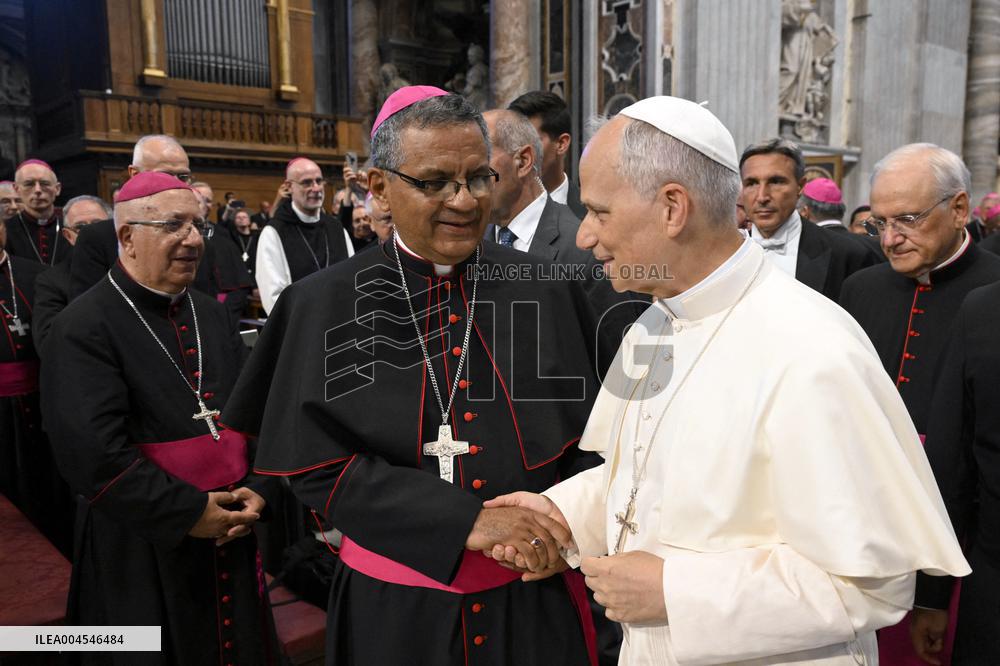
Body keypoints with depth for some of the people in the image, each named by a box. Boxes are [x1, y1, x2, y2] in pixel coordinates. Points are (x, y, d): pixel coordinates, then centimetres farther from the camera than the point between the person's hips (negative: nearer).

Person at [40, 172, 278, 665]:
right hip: (142, 552, -6)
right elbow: (93, 452, -21)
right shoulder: (83, 328, -12)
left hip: (232, 535, 6)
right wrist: (188, 512, -18)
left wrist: (257, 491, -5)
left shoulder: (213, 316, 9)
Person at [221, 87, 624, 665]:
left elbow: (591, 429, 3)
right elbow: (320, 466, -12)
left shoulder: (547, 291, -4)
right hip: (395, 611, -1)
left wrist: (559, 526, -12)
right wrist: (467, 522, -20)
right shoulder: (325, 306, -9)